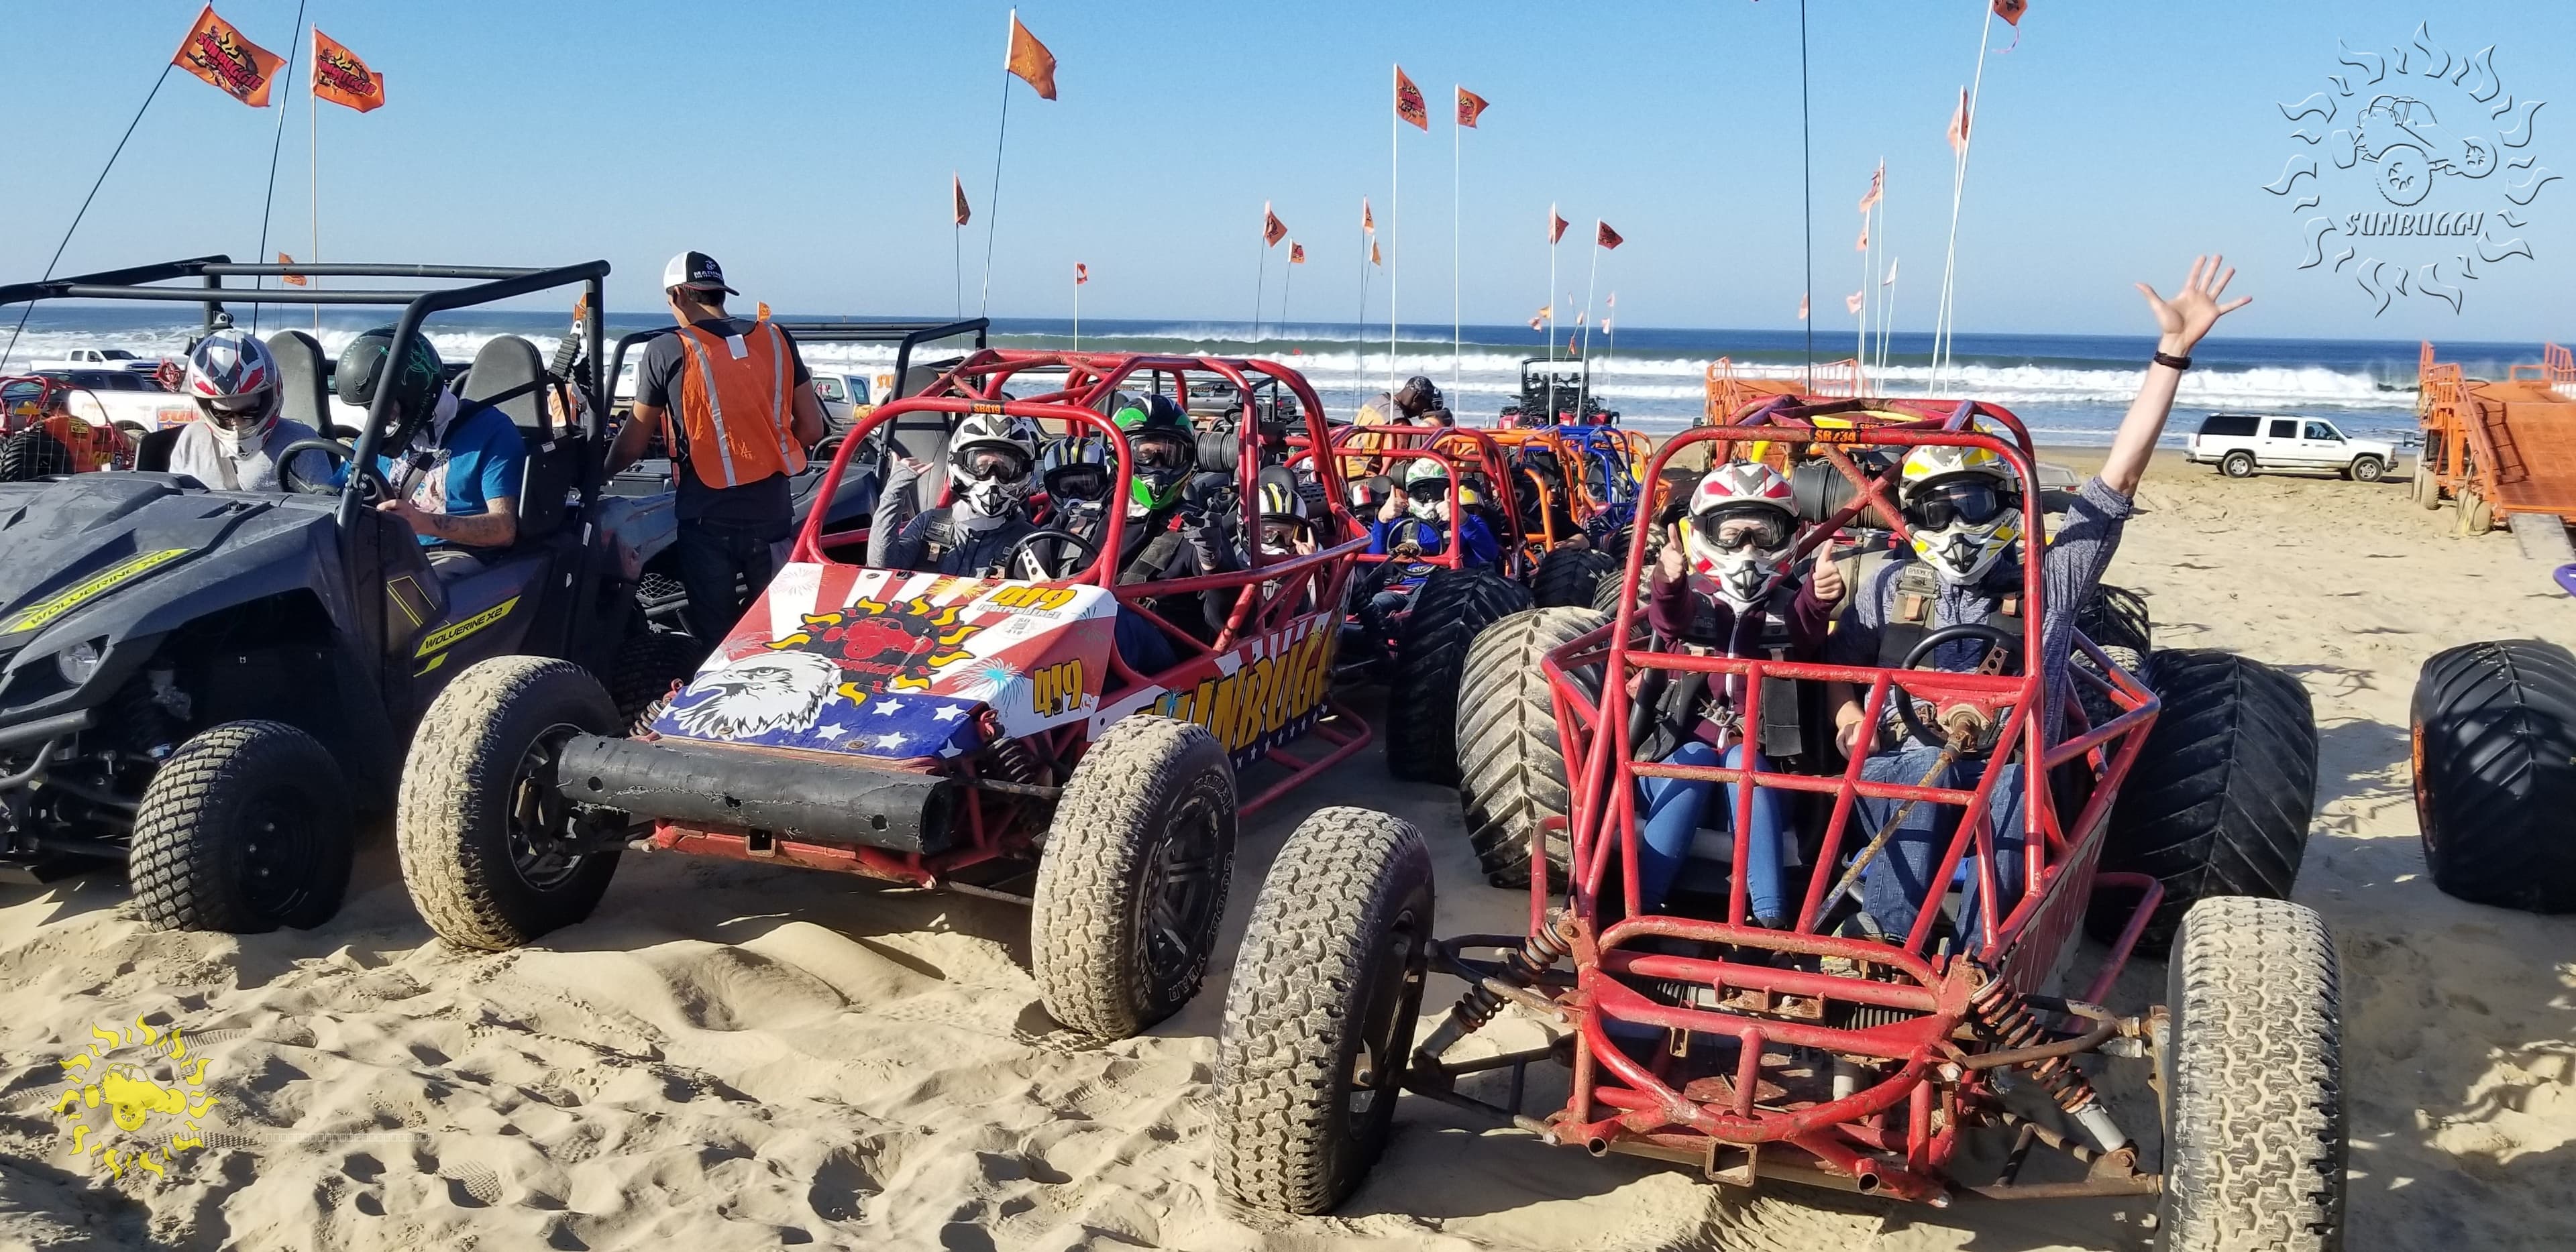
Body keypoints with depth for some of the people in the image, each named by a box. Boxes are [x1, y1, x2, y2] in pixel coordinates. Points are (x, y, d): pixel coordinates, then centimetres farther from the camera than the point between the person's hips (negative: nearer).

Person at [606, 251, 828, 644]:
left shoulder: (667, 352, -6)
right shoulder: (777, 340, 2)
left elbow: (633, 445, 2)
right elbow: (811, 429, 4)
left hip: (707, 518, -2)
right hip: (771, 513, 2)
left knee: (715, 639, 9)